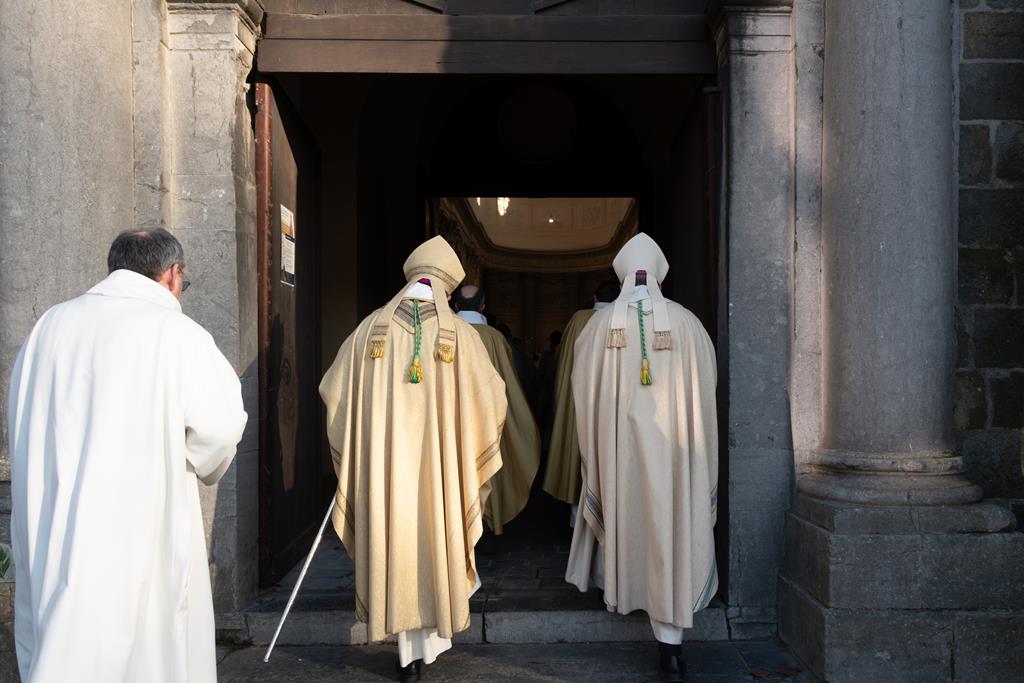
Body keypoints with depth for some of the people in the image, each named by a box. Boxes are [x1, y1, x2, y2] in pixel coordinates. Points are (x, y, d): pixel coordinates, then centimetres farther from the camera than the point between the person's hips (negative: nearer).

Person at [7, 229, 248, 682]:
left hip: (48, 531, 5)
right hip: (141, 533, -5)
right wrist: (198, 465, 5)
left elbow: (21, 422, 9)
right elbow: (221, 424, -15)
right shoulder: (174, 332, -12)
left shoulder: (50, 324, 3)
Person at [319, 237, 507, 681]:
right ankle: (430, 642, 28)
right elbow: (490, 399, 0)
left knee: (394, 545, 11)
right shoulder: (460, 334, -6)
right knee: (435, 542, 17)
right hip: (438, 463, -1)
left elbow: (332, 390, 5)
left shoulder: (371, 328, -1)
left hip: (382, 462, 1)